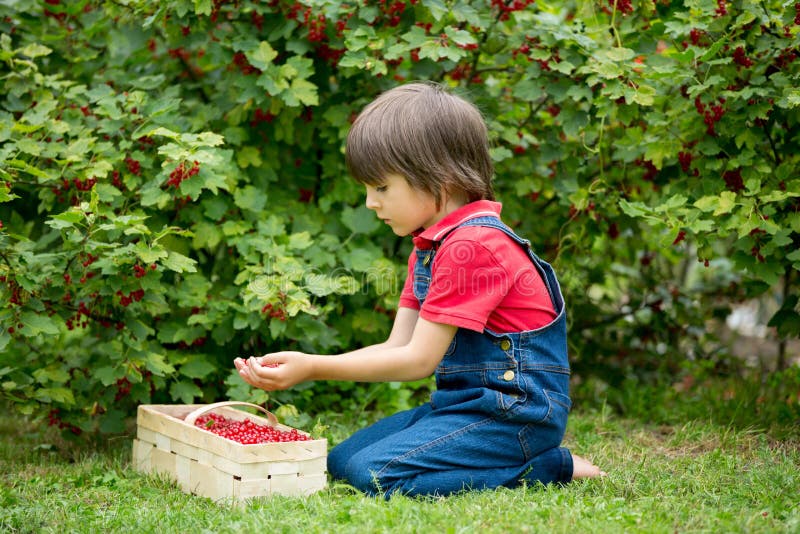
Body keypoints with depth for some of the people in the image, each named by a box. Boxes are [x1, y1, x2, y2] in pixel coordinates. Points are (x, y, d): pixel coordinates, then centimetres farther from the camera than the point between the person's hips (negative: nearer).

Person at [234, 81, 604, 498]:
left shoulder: (471, 247, -20)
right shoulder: (429, 247, 14)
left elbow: (418, 359, -19)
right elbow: (397, 348, 7)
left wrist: (313, 367, -15)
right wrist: (297, 367, -5)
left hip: (514, 413, -11)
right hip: (464, 401, 11)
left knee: (375, 473, -23)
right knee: (341, 460, 10)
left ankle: (551, 466, -10)